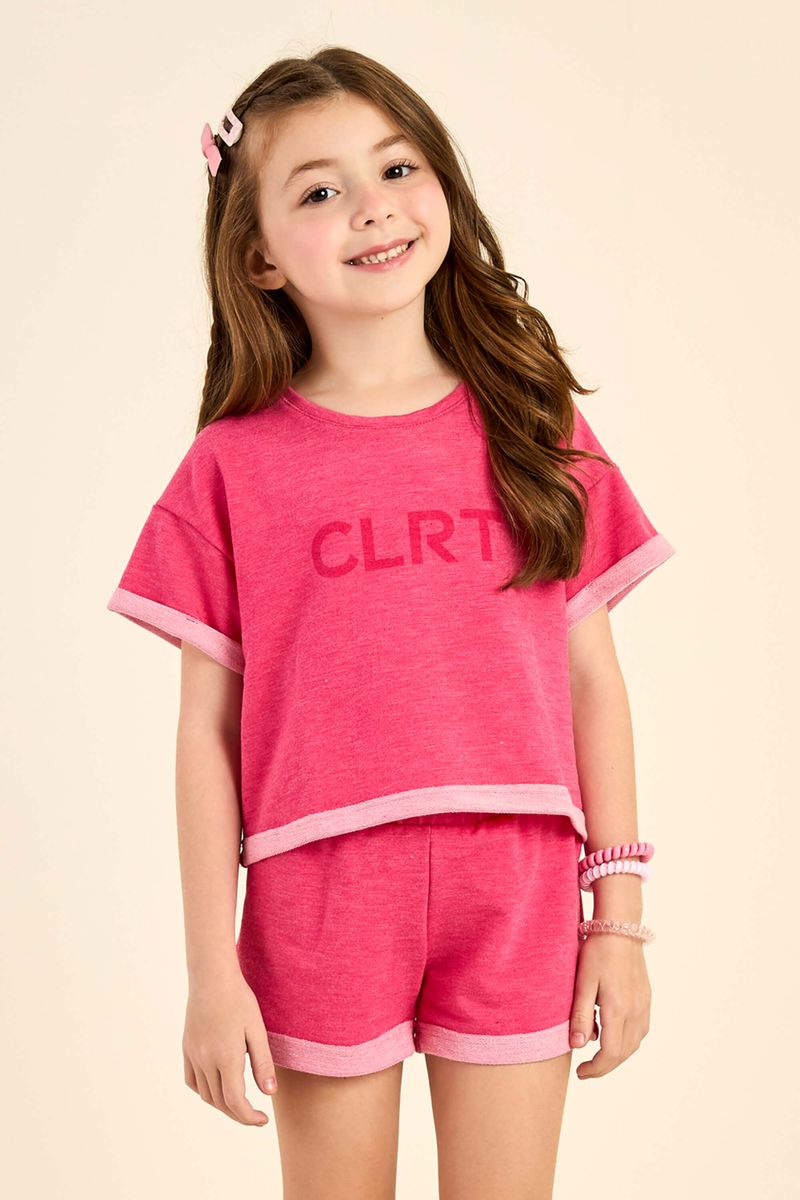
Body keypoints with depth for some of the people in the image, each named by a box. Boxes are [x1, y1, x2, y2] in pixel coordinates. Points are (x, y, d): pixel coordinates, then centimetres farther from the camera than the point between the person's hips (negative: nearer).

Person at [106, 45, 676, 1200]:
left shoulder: (534, 432, 4)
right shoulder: (233, 468, -1)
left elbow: (591, 679, 5)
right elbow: (207, 731, 0)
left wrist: (620, 918, 3)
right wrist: (211, 971, -1)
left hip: (517, 895, 1)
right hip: (321, 900, -1)